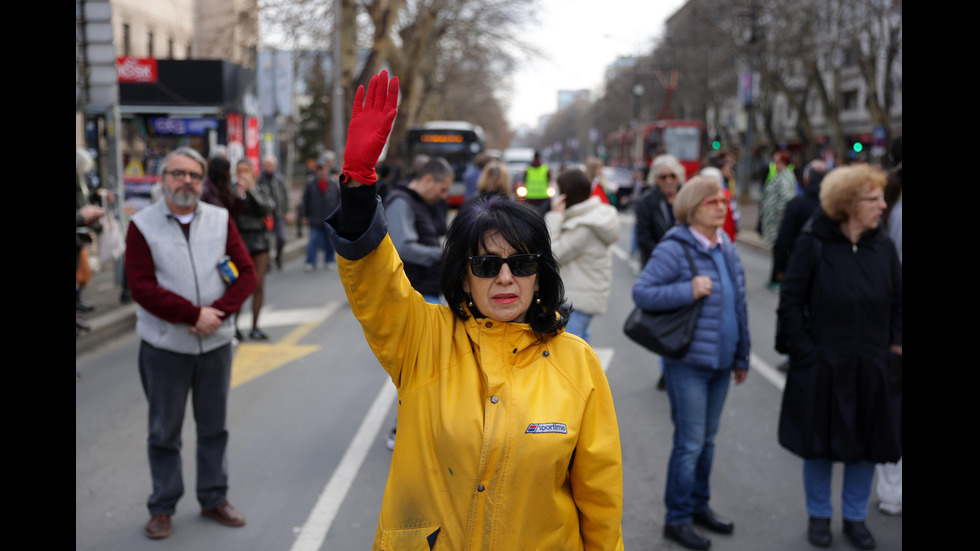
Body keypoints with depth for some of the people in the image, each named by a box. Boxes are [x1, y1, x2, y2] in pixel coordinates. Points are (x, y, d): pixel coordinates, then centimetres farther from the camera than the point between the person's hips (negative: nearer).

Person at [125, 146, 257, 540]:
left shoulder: (221, 220, 4)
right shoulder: (143, 226, -5)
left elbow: (245, 274, 0)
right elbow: (142, 287, -13)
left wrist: (218, 312, -15)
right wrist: (194, 315, -19)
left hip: (215, 343, 3)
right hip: (164, 347, -3)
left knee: (214, 426, 12)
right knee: (164, 430, 7)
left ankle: (214, 499, 26)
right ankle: (162, 507, 21)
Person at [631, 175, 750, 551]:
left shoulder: (726, 249, 10)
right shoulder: (674, 248, -14)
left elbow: (738, 305, 16)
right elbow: (641, 293, -18)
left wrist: (741, 357, 18)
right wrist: (689, 290, -27)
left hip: (720, 362, 7)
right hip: (688, 362, -7)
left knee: (707, 439, 17)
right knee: (690, 443, -1)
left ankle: (699, 505, 32)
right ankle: (677, 519, 12)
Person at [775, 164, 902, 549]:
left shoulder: (883, 247, 0)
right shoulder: (812, 245, -11)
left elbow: (897, 304, 9)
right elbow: (790, 304, -7)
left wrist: (895, 347, 1)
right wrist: (804, 351, -10)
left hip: (873, 369, 3)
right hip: (823, 368, -3)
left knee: (867, 445, 12)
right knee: (820, 444, 10)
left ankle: (855, 517, 31)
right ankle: (819, 516, 30)